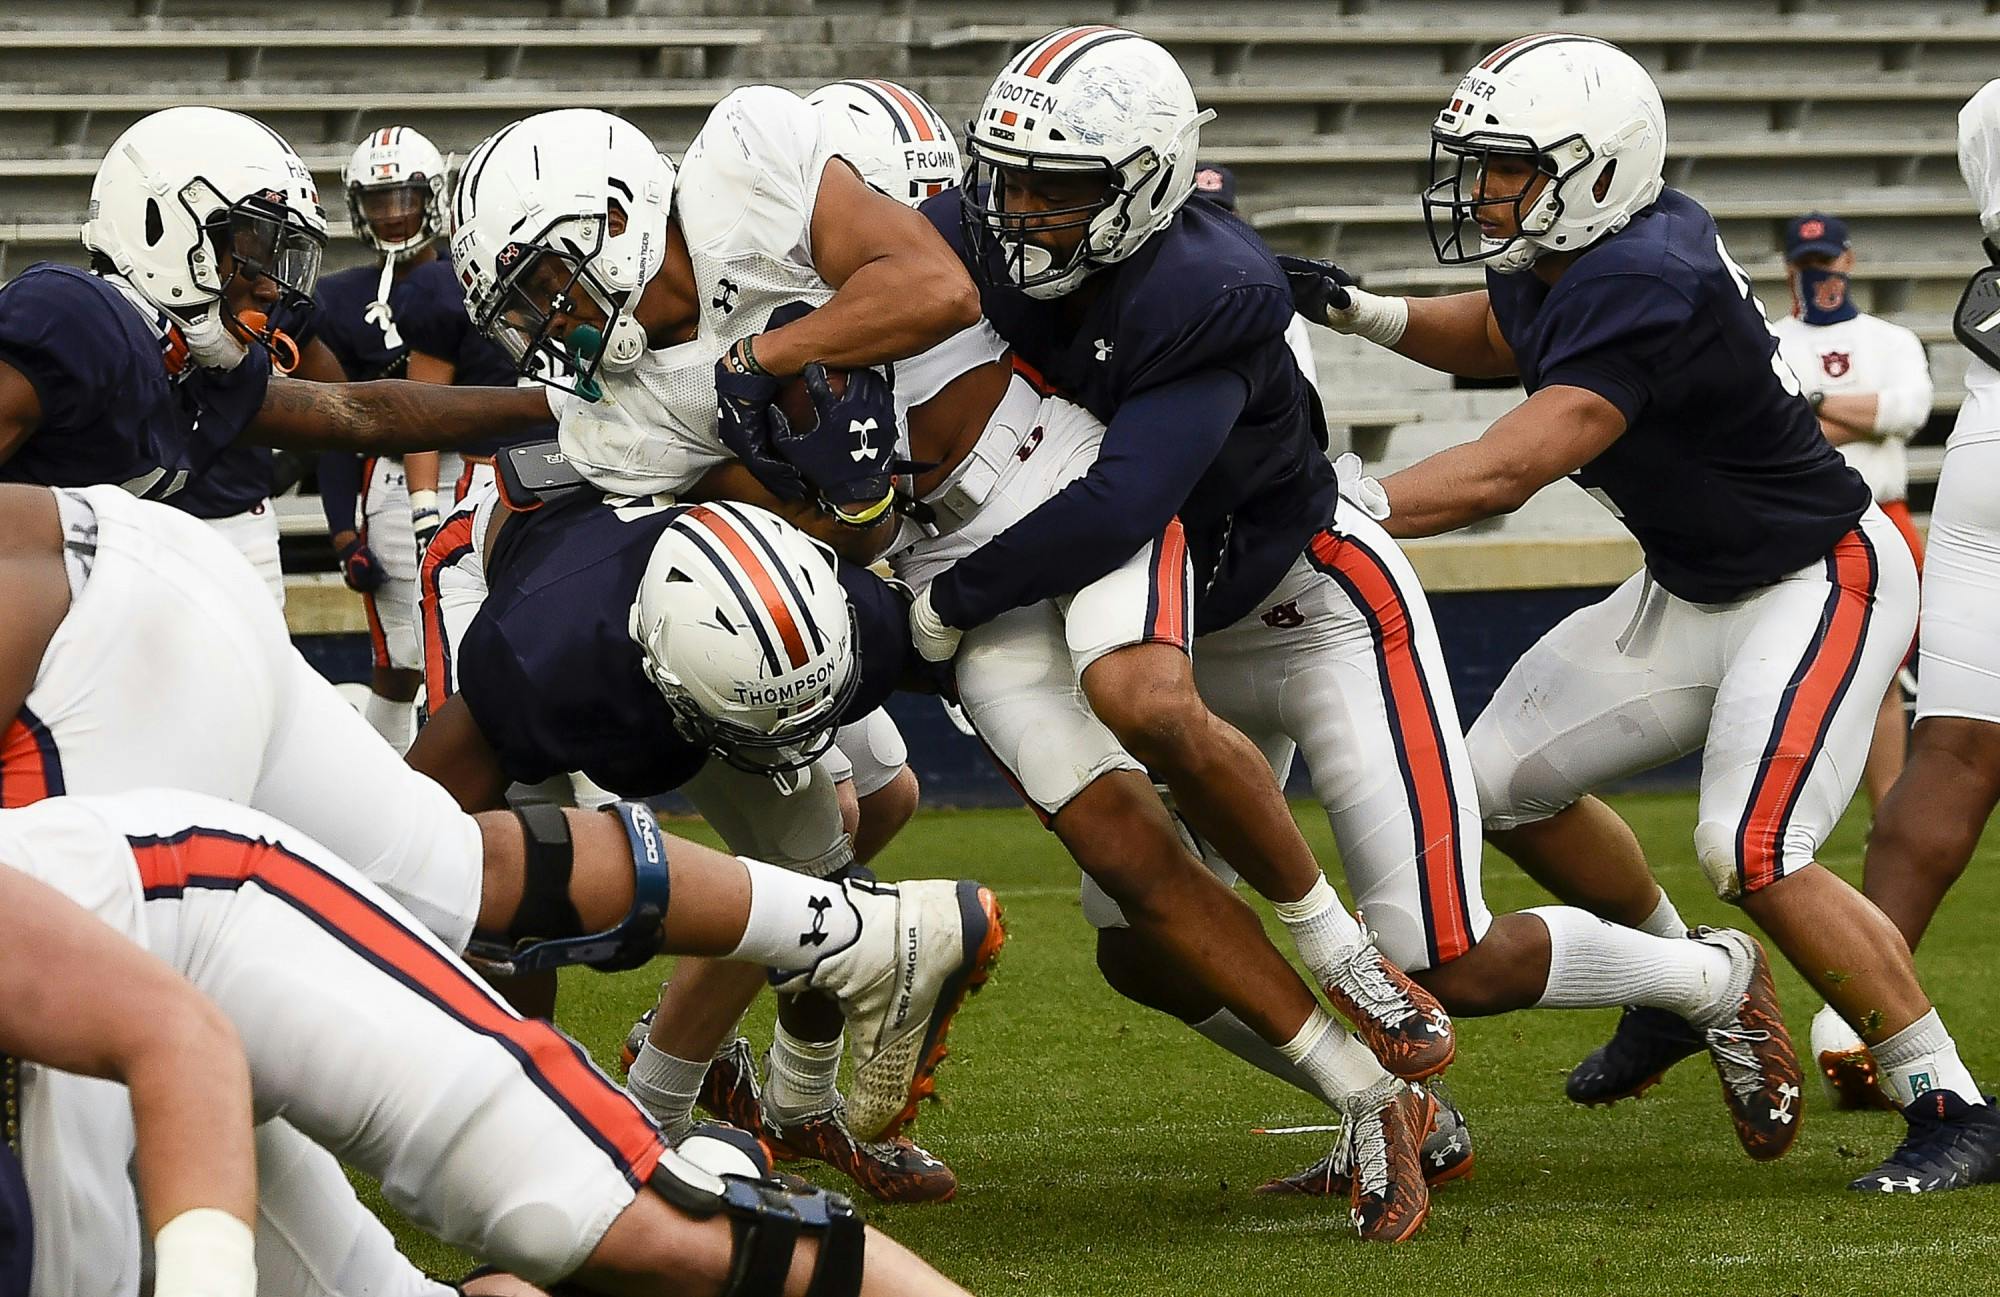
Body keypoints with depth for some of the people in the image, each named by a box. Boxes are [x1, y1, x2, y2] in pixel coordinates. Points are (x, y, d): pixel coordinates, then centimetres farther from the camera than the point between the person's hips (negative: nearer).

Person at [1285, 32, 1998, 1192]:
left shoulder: (1644, 288, -31)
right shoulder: (1555, 262, -3)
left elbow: (1504, 474, -38)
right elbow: (1493, 340, 23)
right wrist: (1361, 312, 5)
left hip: (1822, 584, -10)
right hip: (1696, 593, 10)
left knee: (1756, 855, -23)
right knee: (1507, 779, 9)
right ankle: (1694, 985, 30)